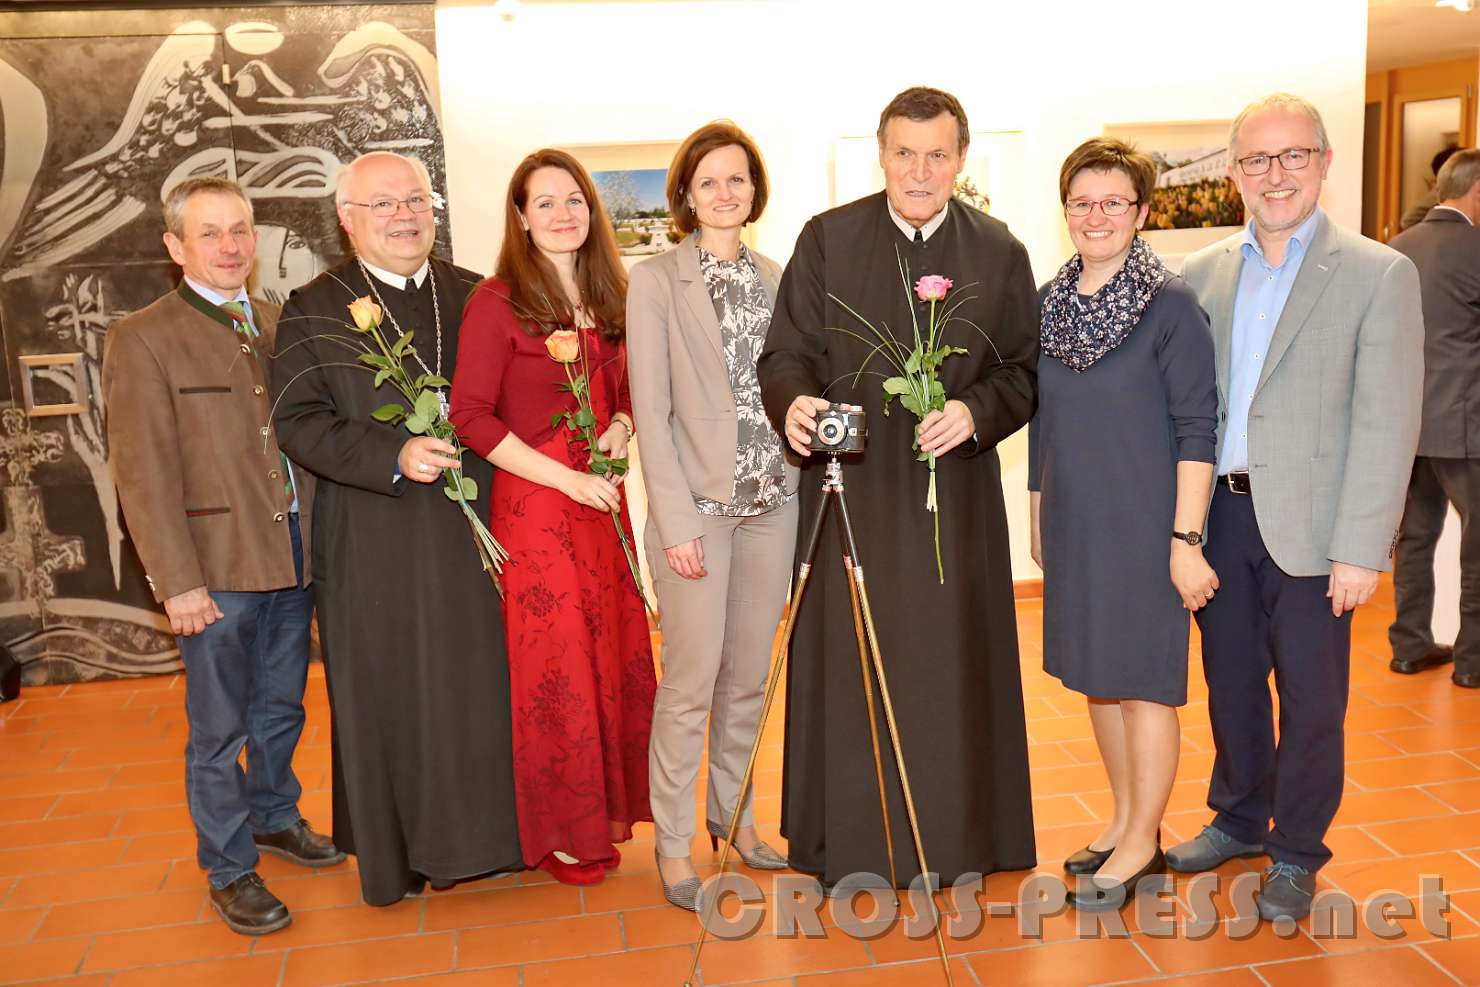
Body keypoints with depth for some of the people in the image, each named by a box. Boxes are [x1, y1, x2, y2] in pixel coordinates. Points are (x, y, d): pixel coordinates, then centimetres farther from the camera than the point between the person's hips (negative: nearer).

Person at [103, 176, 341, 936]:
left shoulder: (278, 325, 10)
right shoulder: (141, 339, -6)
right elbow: (144, 473, -10)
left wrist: (317, 538, 4)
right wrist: (177, 581, -14)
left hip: (292, 557, 5)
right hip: (217, 567, -5)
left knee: (282, 709, 20)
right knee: (218, 732, 7)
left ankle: (274, 819, 42)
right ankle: (229, 870, 23)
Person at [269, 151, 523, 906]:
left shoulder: (476, 298, 10)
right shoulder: (313, 311, 2)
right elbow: (298, 421, -6)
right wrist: (394, 458, -19)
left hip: (472, 530, 3)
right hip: (372, 543, -2)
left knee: (482, 681, 9)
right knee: (385, 694, 7)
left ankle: (480, 830, 26)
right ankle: (394, 850, 22)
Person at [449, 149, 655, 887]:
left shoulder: (609, 298, 9)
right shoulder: (497, 302, -9)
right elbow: (471, 417, -13)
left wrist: (621, 426, -4)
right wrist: (567, 477, -16)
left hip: (603, 503, 6)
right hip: (534, 506, -5)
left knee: (616, 653, 10)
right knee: (555, 666, 4)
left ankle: (609, 805, 30)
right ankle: (561, 831, 22)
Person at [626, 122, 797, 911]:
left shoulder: (774, 280, 11)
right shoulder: (654, 282, -3)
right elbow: (651, 411, -8)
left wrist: (805, 477, 4)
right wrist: (677, 520, -13)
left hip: (771, 501, 5)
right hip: (697, 505, -4)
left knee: (749, 675, 12)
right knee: (691, 681, -1)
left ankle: (734, 813, 29)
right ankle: (673, 840, 15)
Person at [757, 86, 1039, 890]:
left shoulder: (999, 252, 5)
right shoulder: (827, 238, 2)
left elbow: (1023, 372, 5)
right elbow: (786, 353, 2)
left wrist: (976, 412, -15)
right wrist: (791, 403, -20)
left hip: (954, 491, 1)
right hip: (850, 488, 0)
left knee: (952, 663, 6)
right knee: (847, 661, 5)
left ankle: (956, 837, 22)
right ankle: (849, 839, 18)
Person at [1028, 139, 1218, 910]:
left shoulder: (1170, 304, -10)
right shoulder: (1048, 301, 5)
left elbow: (1196, 428, -12)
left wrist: (1185, 538, -16)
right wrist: (1038, 518, 13)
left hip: (1144, 525, -6)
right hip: (1074, 523, 6)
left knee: (1143, 679, 4)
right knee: (1096, 673, 15)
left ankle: (1141, 844, 20)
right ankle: (1126, 820, 33)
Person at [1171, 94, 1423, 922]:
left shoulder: (1379, 275, -4)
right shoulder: (1205, 274, 8)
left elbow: (1387, 424, -9)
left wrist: (1360, 548, -14)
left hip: (1308, 526, -3)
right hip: (1221, 515, 4)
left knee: (1310, 698, 8)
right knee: (1230, 682, 17)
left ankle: (1296, 853, 27)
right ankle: (1239, 819, 37)